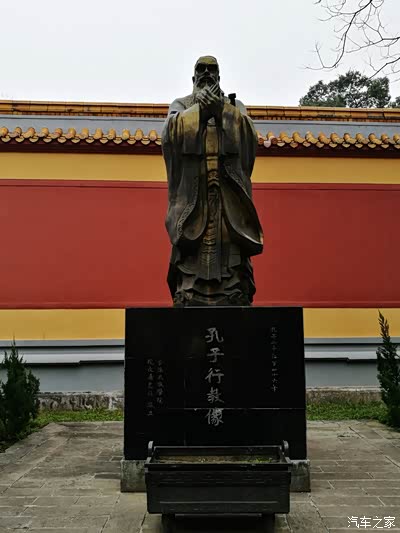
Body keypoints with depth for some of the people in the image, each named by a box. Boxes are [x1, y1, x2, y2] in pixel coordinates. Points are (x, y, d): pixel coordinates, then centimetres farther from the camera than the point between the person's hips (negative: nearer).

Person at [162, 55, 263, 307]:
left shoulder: (235, 105, 22)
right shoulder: (181, 104, 20)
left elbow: (248, 134, 1)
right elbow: (171, 131, -2)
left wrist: (222, 109, -13)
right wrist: (199, 109, -15)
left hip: (229, 186, 1)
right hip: (192, 187, -1)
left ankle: (237, 300, -9)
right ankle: (186, 300, -10)